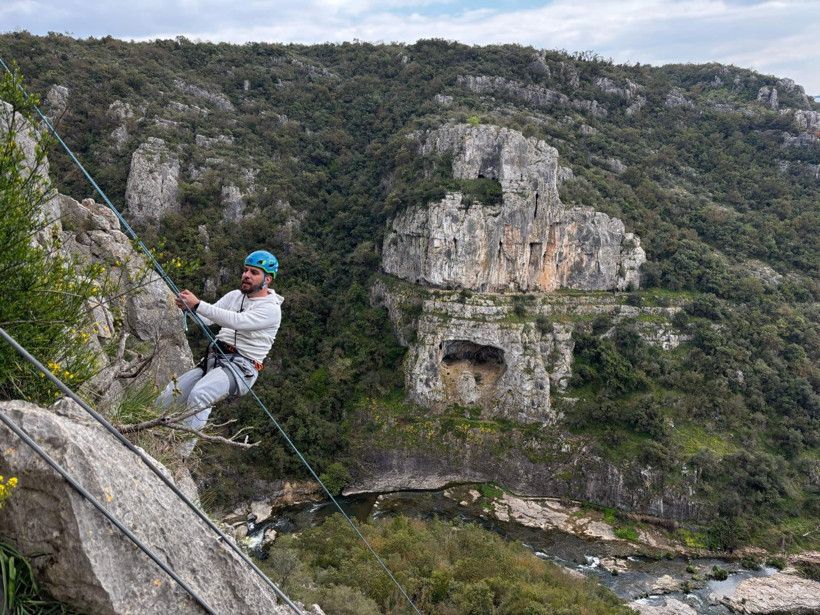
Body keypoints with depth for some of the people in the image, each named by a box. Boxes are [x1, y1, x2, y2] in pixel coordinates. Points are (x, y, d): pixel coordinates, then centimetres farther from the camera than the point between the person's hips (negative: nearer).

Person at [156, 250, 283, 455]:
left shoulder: (271, 309, -8)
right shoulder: (235, 296, 15)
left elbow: (236, 321, -23)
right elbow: (207, 318, 7)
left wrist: (197, 304, -27)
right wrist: (187, 305, -14)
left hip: (240, 367, -8)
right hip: (212, 359, 8)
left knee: (199, 394, -34)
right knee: (167, 398, -1)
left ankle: (181, 455, -29)